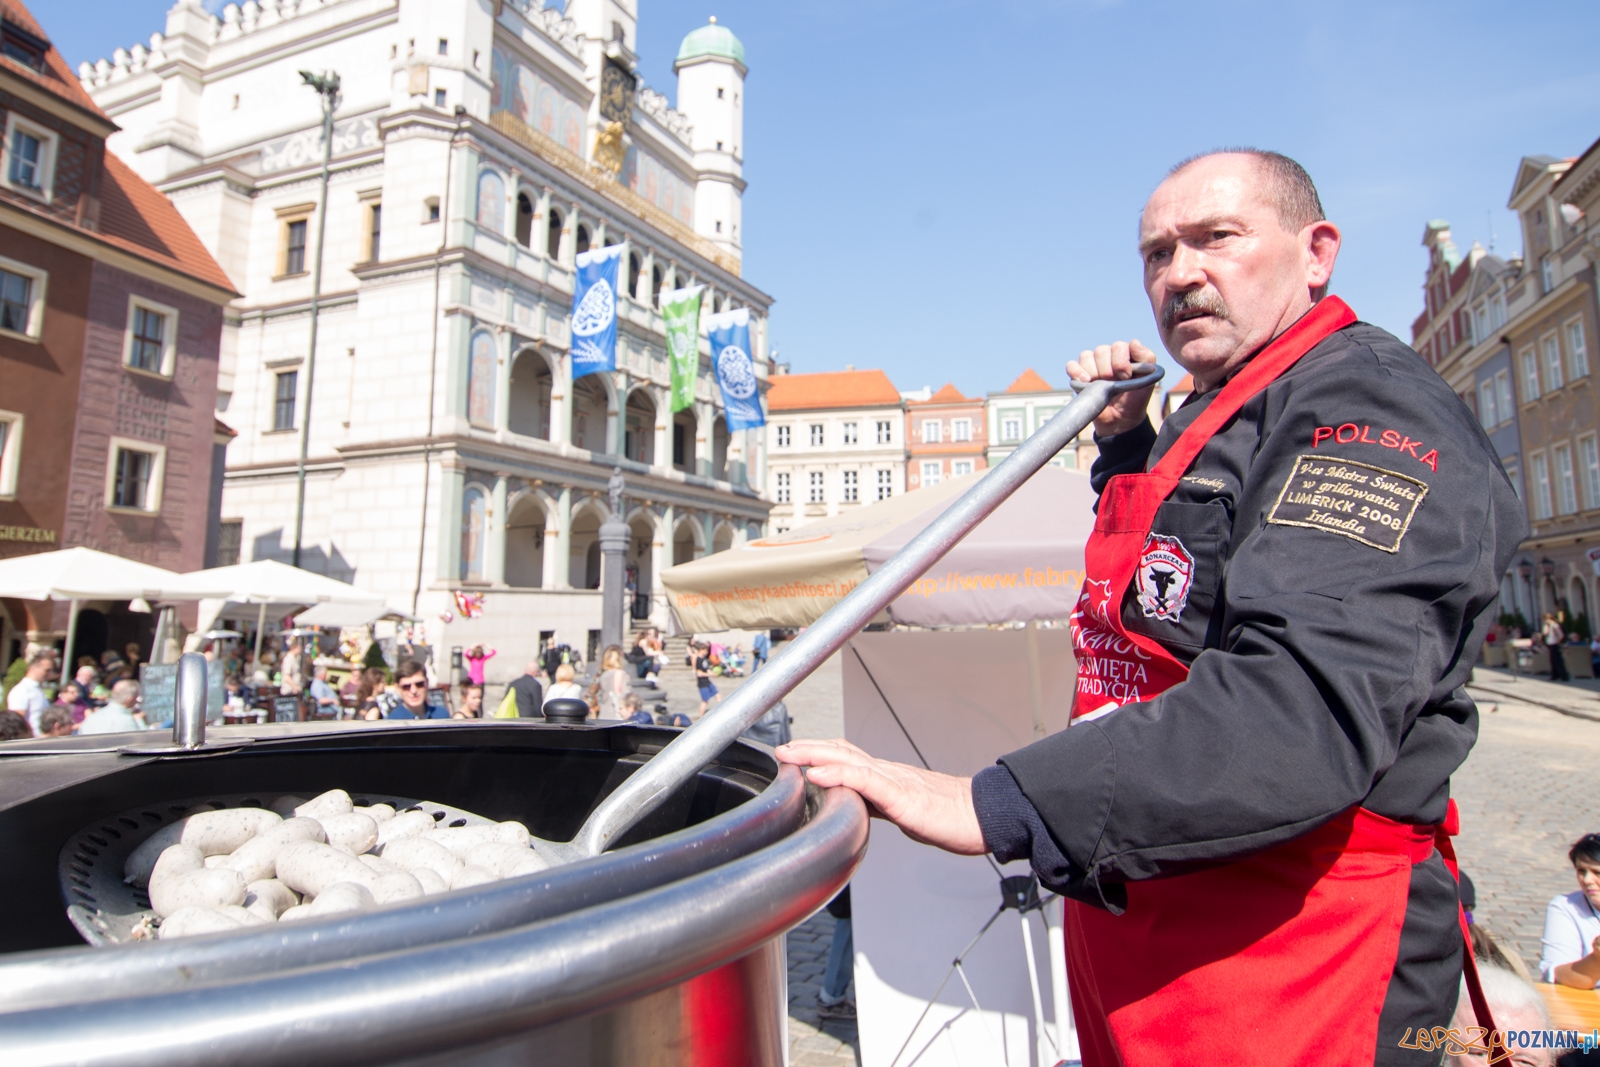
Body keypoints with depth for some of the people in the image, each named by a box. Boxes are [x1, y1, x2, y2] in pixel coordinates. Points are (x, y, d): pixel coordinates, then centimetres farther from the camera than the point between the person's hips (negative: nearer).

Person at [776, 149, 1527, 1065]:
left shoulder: (1370, 404, -17)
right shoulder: (1220, 417, 14)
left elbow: (1314, 700, -33)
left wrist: (997, 807, -39)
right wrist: (1127, 444, 13)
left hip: (1283, 947, -9)